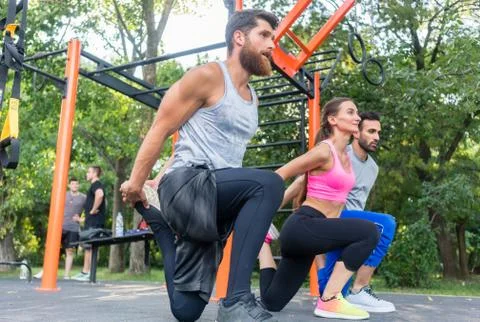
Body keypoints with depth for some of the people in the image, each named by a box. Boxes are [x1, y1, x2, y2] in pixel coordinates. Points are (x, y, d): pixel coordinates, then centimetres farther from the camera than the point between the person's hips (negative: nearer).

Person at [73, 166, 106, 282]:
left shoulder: (96, 184, -10)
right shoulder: (95, 185, 23)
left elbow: (100, 195, -33)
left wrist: (93, 210, -24)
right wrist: (86, 216, 26)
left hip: (94, 222, -10)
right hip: (91, 221, 10)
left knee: (90, 247, -9)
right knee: (87, 247, 13)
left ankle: (90, 274, -7)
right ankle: (85, 272, 18)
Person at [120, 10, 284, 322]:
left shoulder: (253, 98, 19)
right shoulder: (207, 77, -5)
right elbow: (160, 129, -4)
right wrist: (135, 184, -3)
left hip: (221, 189, 8)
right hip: (187, 183, -7)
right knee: (269, 183, -37)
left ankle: (160, 221, 30)